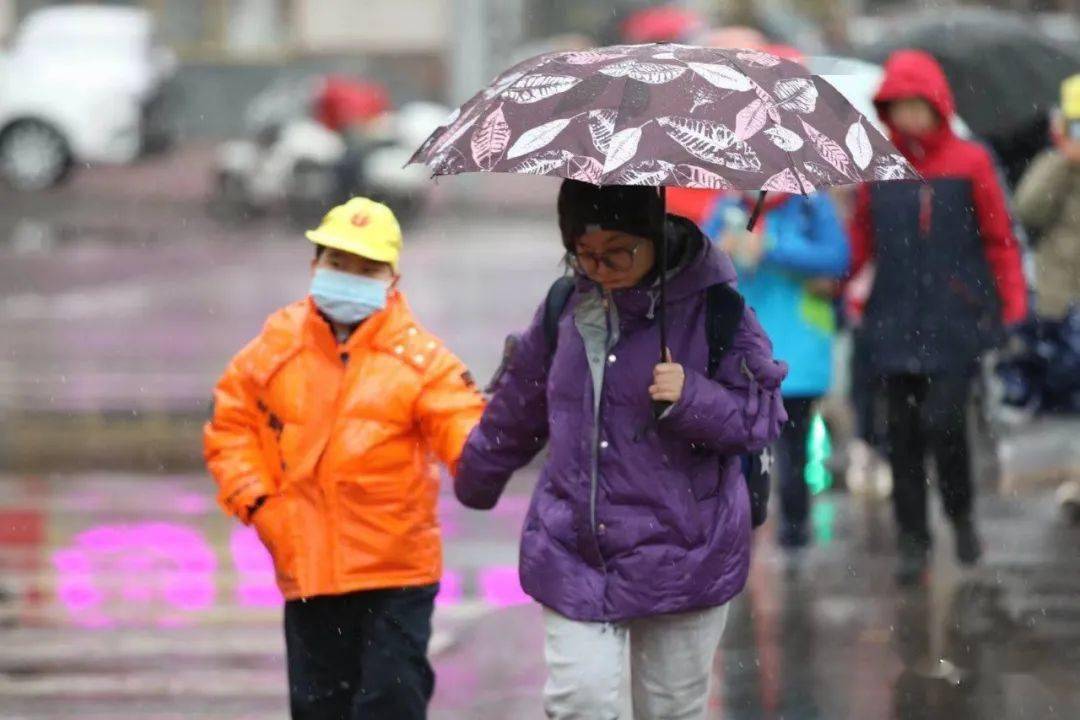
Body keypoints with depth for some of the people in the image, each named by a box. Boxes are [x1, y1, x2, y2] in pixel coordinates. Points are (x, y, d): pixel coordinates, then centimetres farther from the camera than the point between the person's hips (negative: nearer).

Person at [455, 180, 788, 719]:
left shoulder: (712, 306, -9)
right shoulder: (567, 305, 3)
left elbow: (762, 413, -8)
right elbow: (518, 407, 18)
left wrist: (694, 399, -27)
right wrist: (477, 482, 31)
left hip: (680, 552, -3)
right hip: (573, 552, 3)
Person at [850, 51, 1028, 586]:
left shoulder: (970, 163, 0)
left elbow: (998, 236, 3)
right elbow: (862, 239, 14)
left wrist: (1012, 302, -2)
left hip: (957, 323, -3)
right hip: (895, 322, 3)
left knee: (942, 420, -15)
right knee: (902, 433, 3)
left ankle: (961, 516, 10)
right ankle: (912, 541, 13)